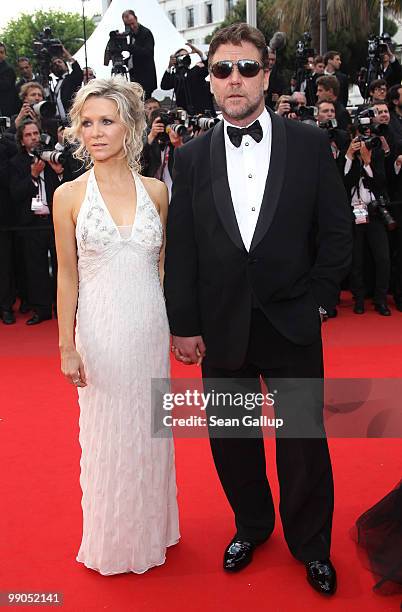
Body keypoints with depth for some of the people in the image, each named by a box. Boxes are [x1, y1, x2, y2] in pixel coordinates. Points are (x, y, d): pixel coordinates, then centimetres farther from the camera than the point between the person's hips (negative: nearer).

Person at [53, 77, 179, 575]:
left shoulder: (156, 191, 1)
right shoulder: (70, 195, -5)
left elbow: (163, 264, 8)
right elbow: (67, 275, -3)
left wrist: (176, 325, 4)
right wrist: (67, 346, -4)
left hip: (150, 327, 2)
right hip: (100, 329, -2)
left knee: (149, 431, 15)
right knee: (106, 435, 11)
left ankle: (150, 529, 38)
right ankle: (111, 539, 34)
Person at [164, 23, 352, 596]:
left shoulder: (310, 144, -2)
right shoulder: (192, 158, 2)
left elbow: (337, 232, 2)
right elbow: (180, 248, 1)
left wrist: (316, 299, -4)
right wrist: (184, 325, -2)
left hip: (292, 327, -1)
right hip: (222, 330, 2)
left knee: (304, 441, 10)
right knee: (232, 439, 14)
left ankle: (310, 543, 33)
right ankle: (251, 525, 39)